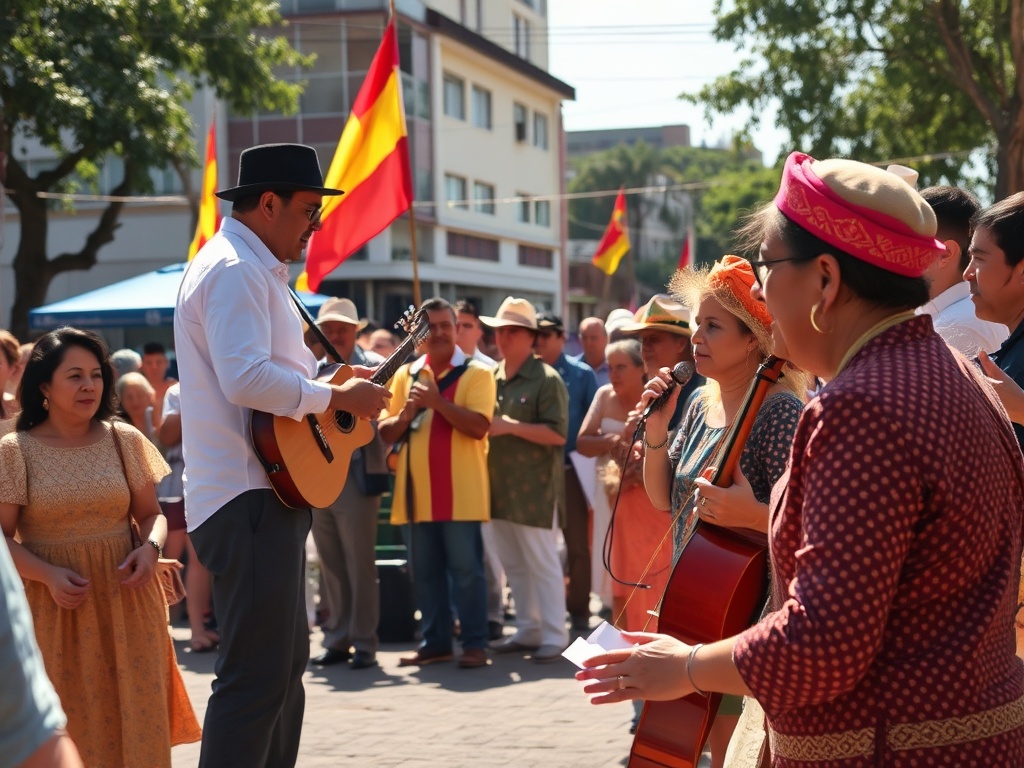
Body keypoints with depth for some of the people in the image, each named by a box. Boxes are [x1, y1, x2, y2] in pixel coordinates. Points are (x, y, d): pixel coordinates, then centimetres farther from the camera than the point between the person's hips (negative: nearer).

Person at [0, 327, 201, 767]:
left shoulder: (124, 440, 5)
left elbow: (151, 513, 10)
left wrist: (151, 548, -12)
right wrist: (48, 576, -20)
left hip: (124, 600, 2)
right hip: (54, 605, -2)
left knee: (134, 717, -1)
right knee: (64, 720, -1)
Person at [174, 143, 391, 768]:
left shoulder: (254, 270, 20)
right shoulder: (234, 270, -14)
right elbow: (245, 379, -28)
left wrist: (340, 385, 15)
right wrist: (337, 397, -19)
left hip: (270, 493, 11)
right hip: (248, 498, -11)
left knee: (286, 662, 19)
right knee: (256, 676, -11)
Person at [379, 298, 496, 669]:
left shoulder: (476, 373, -1)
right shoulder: (406, 374, 13)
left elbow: (479, 427, -14)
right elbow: (386, 432, 11)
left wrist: (437, 401, -20)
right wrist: (405, 414, -9)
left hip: (460, 490, -5)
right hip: (418, 490, 5)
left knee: (465, 567, -3)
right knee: (425, 570, 9)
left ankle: (475, 643, 3)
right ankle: (435, 641, 18)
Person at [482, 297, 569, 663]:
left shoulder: (546, 379, -8)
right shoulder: (493, 379, 13)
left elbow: (557, 434, -16)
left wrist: (510, 426, -19)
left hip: (534, 488, -7)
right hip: (500, 486, 8)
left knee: (543, 564, -4)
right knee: (513, 565, 12)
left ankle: (554, 636, 1)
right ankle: (528, 631, 21)